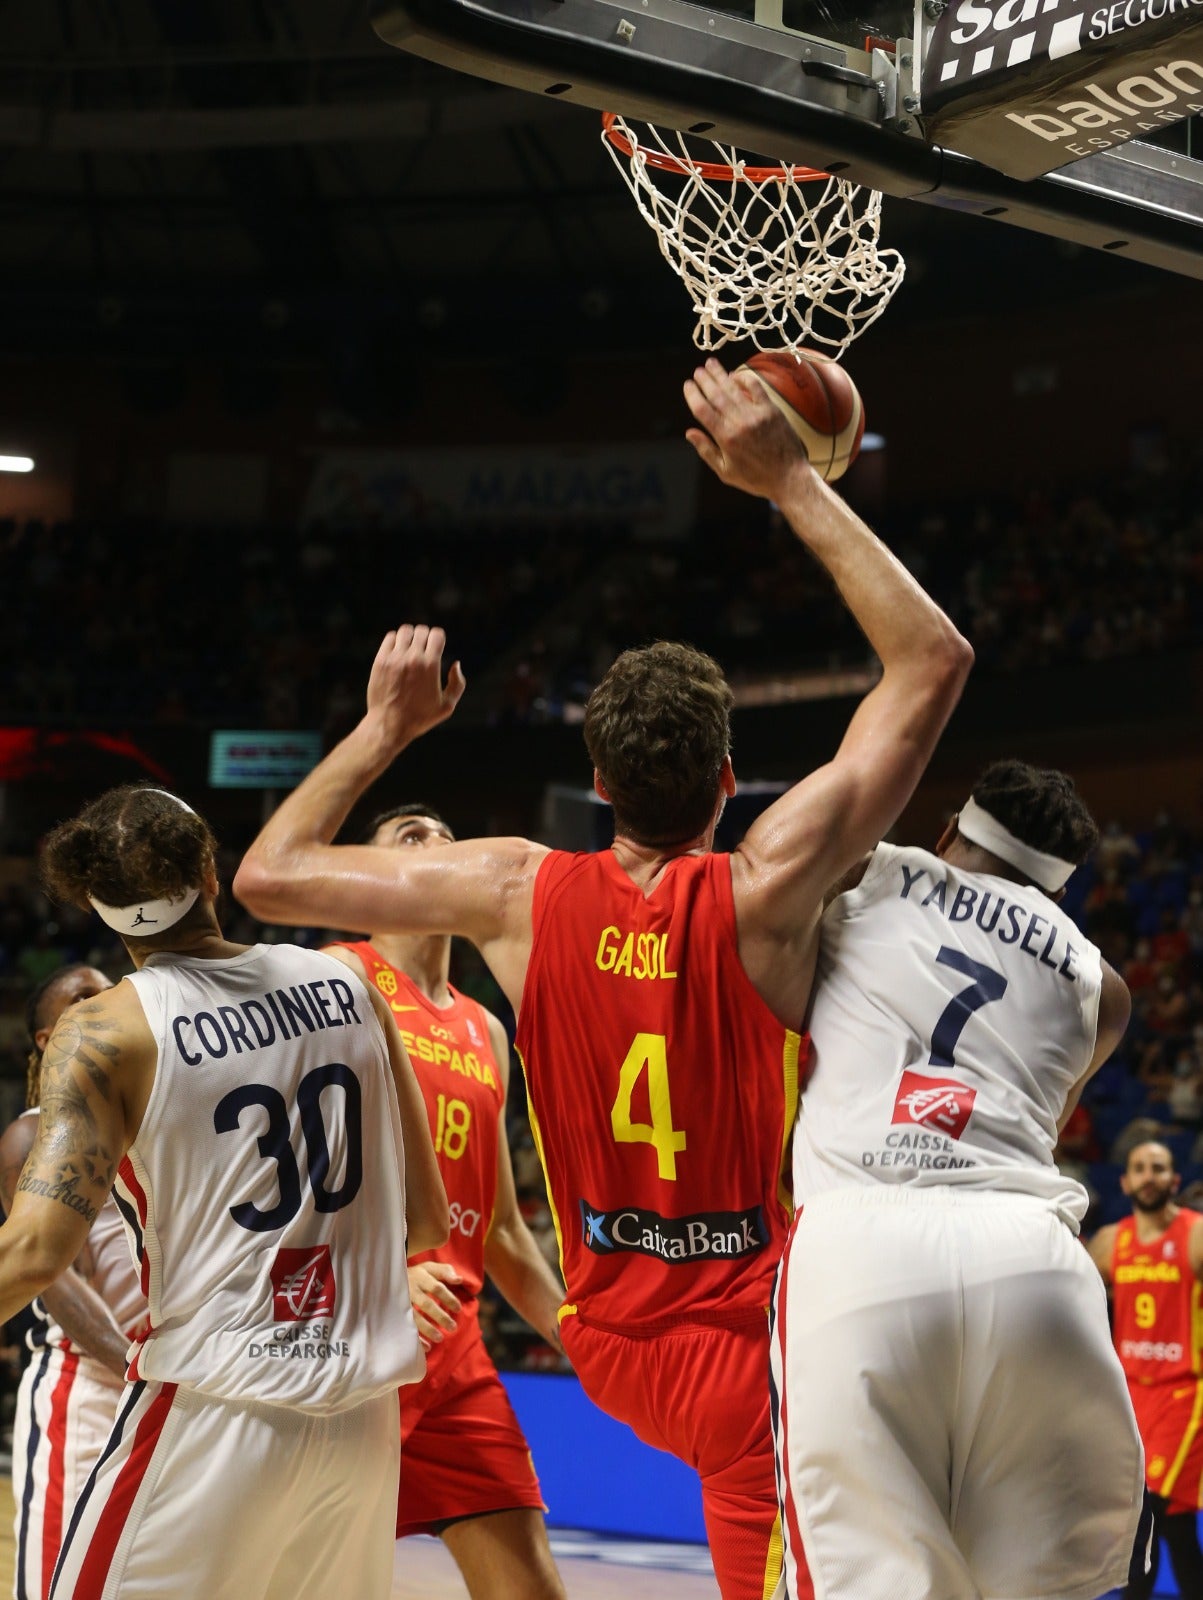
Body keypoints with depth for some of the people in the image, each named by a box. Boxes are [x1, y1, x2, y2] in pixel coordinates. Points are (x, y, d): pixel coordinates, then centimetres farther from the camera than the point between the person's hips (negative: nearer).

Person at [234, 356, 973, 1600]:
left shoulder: (520, 893, -10)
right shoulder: (763, 892, -18)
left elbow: (268, 875, 1)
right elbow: (934, 662, -12)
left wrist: (385, 728, 10)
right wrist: (790, 481, -9)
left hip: (610, 1342, 5)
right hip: (746, 1338, -5)